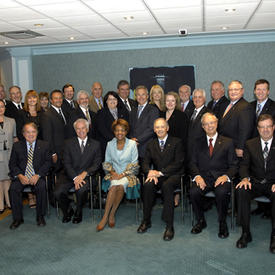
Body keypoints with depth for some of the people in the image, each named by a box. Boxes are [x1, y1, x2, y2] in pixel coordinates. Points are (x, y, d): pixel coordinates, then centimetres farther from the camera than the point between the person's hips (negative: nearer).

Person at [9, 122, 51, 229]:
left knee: (42, 187, -31)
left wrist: (37, 175, -15)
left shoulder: (44, 145, 6)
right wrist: (20, 176, -14)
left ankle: (40, 216, -12)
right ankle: (17, 218, -9)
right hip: (21, 176, 1)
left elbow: (47, 163, 1)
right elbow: (12, 164, 5)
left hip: (37, 176, -1)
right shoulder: (17, 146, 8)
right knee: (13, 188, -26)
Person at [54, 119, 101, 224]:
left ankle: (78, 212, -1)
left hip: (86, 176, -1)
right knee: (58, 192, -23)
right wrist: (75, 178, -16)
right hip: (70, 175, 2)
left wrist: (84, 173, -15)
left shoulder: (95, 144, 8)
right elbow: (67, 163, -1)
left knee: (81, 190, -32)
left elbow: (96, 164, 2)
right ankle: (68, 211, 9)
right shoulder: (69, 143, 8)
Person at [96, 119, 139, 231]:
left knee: (121, 185, -33)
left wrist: (122, 175, -14)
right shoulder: (110, 144, 8)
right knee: (113, 185, -31)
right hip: (114, 174, 2)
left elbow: (134, 164, -2)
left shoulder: (132, 144, -1)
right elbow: (107, 162, 12)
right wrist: (113, 172, -7)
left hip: (128, 174, -2)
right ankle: (106, 216, -27)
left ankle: (111, 215, -19)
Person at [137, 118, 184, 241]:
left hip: (173, 175, -3)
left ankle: (169, 225, -31)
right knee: (148, 185, -29)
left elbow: (178, 163, -6)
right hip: (157, 175, 3)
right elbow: (145, 163, 9)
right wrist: (150, 172, -15)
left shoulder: (176, 142, 4)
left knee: (166, 185, -36)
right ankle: (146, 220, -14)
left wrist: (160, 172, -15)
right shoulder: (151, 144, 16)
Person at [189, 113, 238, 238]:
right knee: (193, 192, -29)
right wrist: (197, 176, -11)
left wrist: (226, 176, -14)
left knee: (222, 192, -34)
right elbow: (193, 163, 10)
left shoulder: (227, 142, 11)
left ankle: (222, 223, -8)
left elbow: (234, 165, 7)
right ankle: (200, 221, -3)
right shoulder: (198, 142, 16)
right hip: (203, 177, 2)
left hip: (221, 177, -1)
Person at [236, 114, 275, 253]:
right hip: (255, 182, 2)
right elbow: (244, 164, 4)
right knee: (241, 191, -30)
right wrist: (245, 178, -17)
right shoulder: (250, 144, 11)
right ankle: (245, 233, -20)